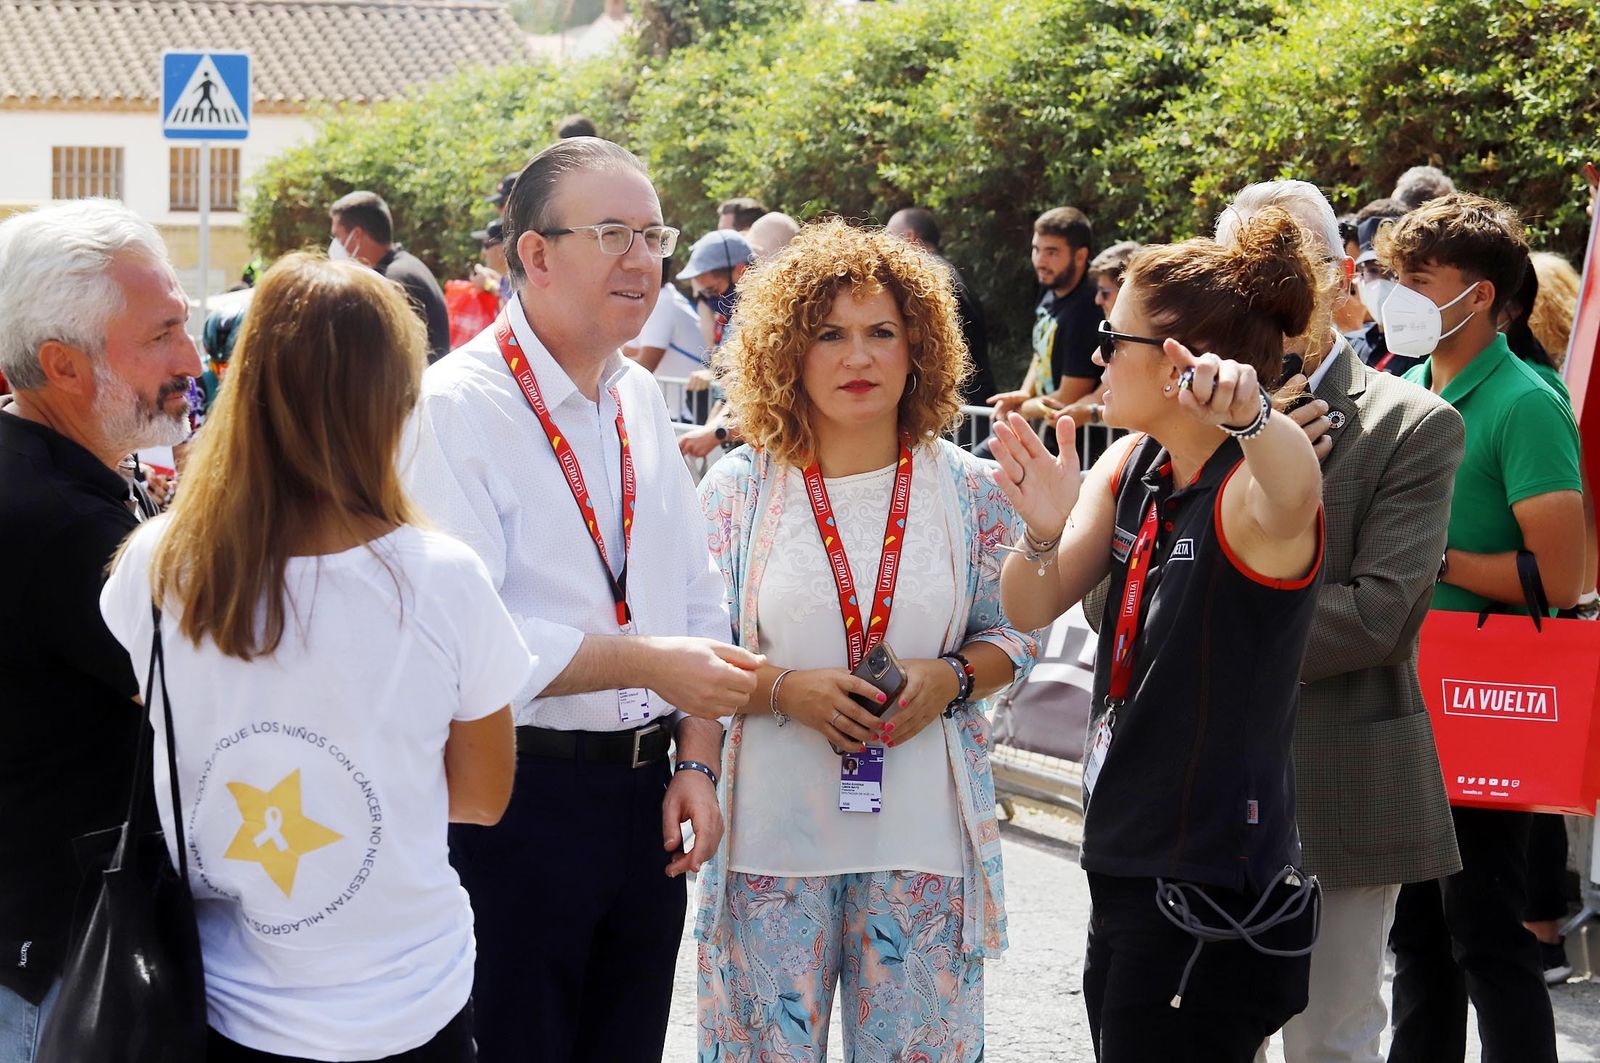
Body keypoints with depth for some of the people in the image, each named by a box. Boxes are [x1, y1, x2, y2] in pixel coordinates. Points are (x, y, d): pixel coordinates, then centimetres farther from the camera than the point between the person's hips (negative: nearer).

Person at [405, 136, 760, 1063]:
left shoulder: (642, 402, 12)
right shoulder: (457, 406, -14)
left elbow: (696, 597, 15)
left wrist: (697, 760, 4)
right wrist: (642, 661, -23)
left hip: (644, 801, 7)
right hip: (514, 803, -7)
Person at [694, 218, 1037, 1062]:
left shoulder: (966, 488, 3)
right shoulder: (737, 489, 0)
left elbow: (1012, 636, 10)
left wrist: (951, 678, -10)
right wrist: (785, 688, -16)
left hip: (923, 829, 1)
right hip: (775, 827, -1)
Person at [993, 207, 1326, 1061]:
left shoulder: (1249, 495, -19)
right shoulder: (1132, 467, 6)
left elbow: (1291, 490, -43)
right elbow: (1031, 609, 2)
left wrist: (1251, 416, -65)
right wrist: (1044, 533, -20)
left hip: (1213, 895, -8)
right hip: (1125, 866, 8)